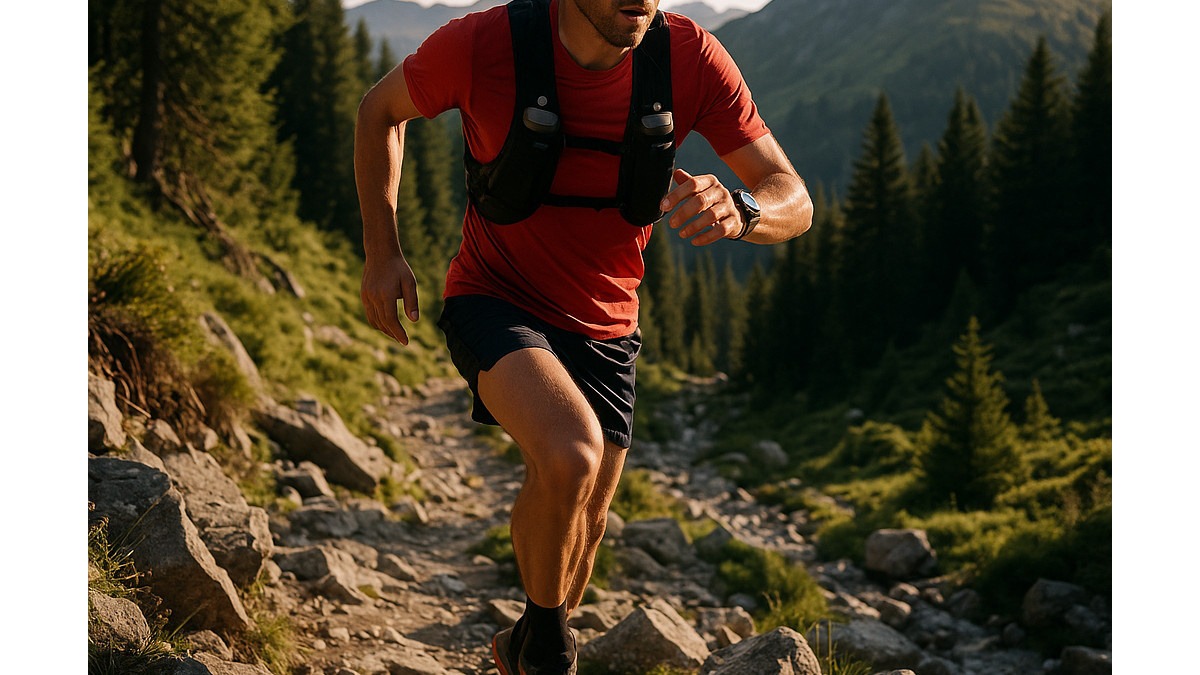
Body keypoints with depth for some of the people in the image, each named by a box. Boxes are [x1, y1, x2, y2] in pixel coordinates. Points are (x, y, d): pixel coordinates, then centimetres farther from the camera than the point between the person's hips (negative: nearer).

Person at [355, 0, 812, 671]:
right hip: (495, 303, -4)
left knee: (580, 528, 16)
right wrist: (383, 251, -7)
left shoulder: (692, 57, -17)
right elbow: (381, 111, -1)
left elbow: (794, 202, -14)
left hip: (604, 330, 4)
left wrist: (738, 209, -38)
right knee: (571, 457, -32)